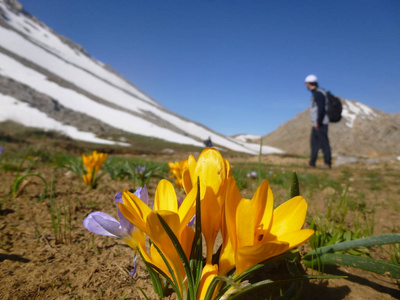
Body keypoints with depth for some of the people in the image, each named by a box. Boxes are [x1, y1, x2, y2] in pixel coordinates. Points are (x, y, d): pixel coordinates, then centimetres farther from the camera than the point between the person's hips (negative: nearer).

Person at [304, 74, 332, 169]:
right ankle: (312, 163, 16)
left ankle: (328, 163, 1)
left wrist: (318, 122, -21)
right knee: (314, 143, 11)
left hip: (320, 124, -10)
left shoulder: (319, 93, -13)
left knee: (324, 143, -6)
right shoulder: (315, 93, 17)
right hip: (316, 123, 10)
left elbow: (321, 108, -21)